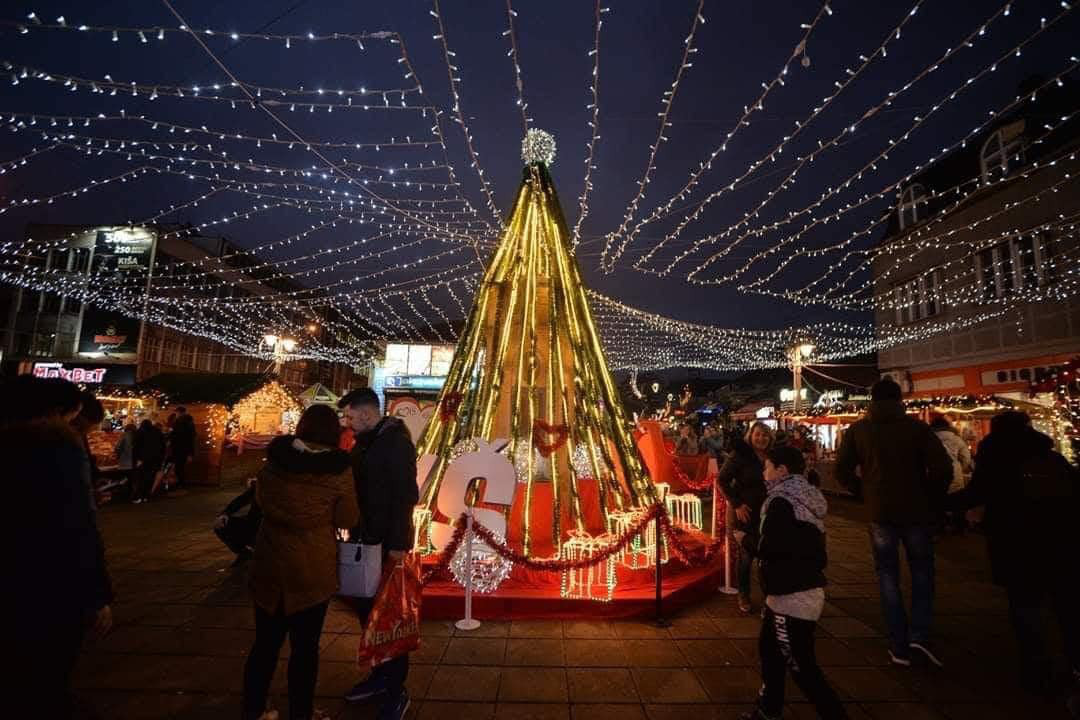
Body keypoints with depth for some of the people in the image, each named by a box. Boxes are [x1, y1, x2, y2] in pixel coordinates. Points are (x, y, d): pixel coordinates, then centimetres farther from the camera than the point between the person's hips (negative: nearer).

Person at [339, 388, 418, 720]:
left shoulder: (396, 441, -17)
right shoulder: (364, 442, 8)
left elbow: (406, 494, -21)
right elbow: (358, 487, 14)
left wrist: (398, 542, -22)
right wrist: (354, 531, 10)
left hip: (388, 542, -8)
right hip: (366, 539, 8)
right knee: (366, 606, 18)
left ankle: (396, 691, 21)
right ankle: (380, 673, 38)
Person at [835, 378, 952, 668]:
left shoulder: (857, 430, 0)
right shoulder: (918, 427, -4)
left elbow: (842, 470, -3)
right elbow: (942, 468, -11)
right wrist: (933, 500, 4)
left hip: (880, 513, 0)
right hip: (916, 511, 0)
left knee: (888, 576, 12)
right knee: (922, 571, 18)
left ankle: (899, 646, 16)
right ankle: (919, 636, 8)